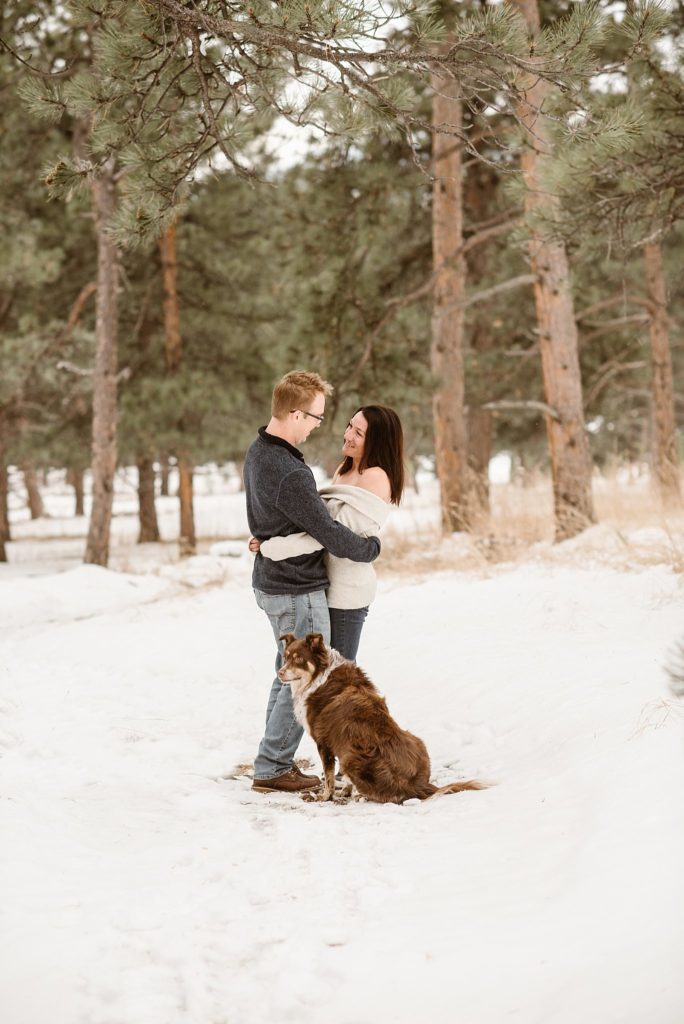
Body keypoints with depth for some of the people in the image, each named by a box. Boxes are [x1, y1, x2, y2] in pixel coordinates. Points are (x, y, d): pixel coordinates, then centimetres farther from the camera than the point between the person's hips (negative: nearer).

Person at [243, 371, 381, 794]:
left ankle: (276, 761, 27)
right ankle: (271, 769, 7)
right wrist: (373, 547, -6)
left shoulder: (259, 450, 3)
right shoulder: (290, 475, -29)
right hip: (298, 591, -10)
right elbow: (331, 536, -23)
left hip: (272, 581, 10)